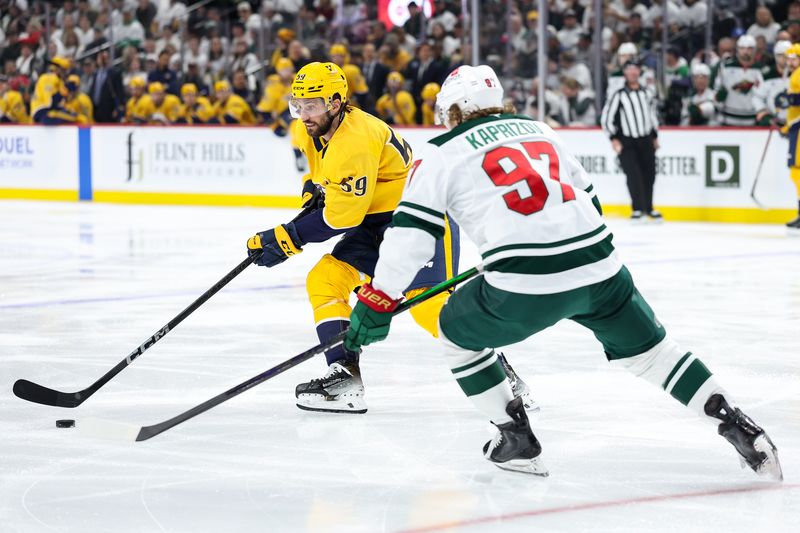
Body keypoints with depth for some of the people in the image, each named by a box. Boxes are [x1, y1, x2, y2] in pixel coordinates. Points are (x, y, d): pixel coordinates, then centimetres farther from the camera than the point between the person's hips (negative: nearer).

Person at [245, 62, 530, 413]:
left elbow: (341, 217, -26)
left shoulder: (355, 142, -28)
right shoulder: (311, 131, 1)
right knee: (324, 280, -3)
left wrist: (287, 239, -21)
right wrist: (313, 187, 5)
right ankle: (345, 376, -6)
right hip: (376, 222, 10)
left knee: (428, 304, -21)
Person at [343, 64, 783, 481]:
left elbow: (411, 232, 1)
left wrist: (377, 302, 6)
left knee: (458, 330, 22)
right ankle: (737, 426, 12)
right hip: (600, 265, 5)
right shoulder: (539, 130, 25)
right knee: (647, 348, 22)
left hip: (525, 285, -5)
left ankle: (517, 440, 19)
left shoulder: (442, 154, 9)